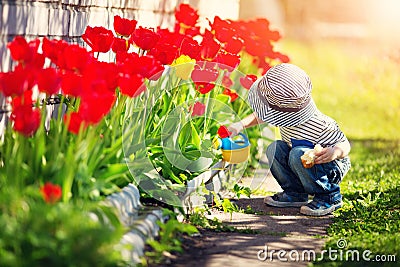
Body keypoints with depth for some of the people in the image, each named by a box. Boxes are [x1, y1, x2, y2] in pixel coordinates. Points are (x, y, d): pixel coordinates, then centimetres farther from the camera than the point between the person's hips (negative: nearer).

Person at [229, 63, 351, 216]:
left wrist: (335, 152, -47)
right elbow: (260, 117, 8)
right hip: (305, 165, 7)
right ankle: (295, 193, 0)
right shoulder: (284, 113, -14)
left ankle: (329, 197, -17)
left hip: (333, 168, -7)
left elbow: (345, 144, -24)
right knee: (274, 149, -13)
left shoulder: (319, 126, -36)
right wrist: (241, 125, -7)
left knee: (298, 154, -33)